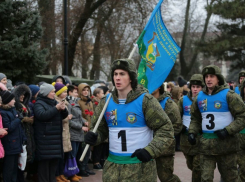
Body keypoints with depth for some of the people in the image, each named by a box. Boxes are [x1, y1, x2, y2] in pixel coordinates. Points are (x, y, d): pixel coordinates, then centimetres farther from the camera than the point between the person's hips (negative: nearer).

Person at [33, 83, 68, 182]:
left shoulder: (54, 102, 15)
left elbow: (64, 116, 16)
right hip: (44, 138, -7)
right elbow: (42, 115, -23)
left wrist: (63, 109, -7)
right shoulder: (39, 103, -5)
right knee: (45, 161, -6)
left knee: (55, 160, 10)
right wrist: (56, 108, -24)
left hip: (56, 137, 7)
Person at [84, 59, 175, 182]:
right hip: (113, 166, 4)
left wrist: (150, 151, -19)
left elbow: (166, 130, -6)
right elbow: (101, 129, 15)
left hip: (140, 167, -4)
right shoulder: (106, 102, 6)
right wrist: (93, 138, -8)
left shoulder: (145, 101, -8)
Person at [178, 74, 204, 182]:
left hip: (200, 138, -4)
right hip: (186, 138, 4)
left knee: (197, 167, -6)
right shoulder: (183, 100, 4)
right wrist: (180, 126, -6)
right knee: (190, 165, 17)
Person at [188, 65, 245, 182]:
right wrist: (192, 132, 4)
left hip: (225, 142, -4)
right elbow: (195, 118, 21)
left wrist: (227, 131, -18)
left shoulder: (228, 95, -8)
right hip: (206, 144, 4)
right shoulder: (200, 97, 8)